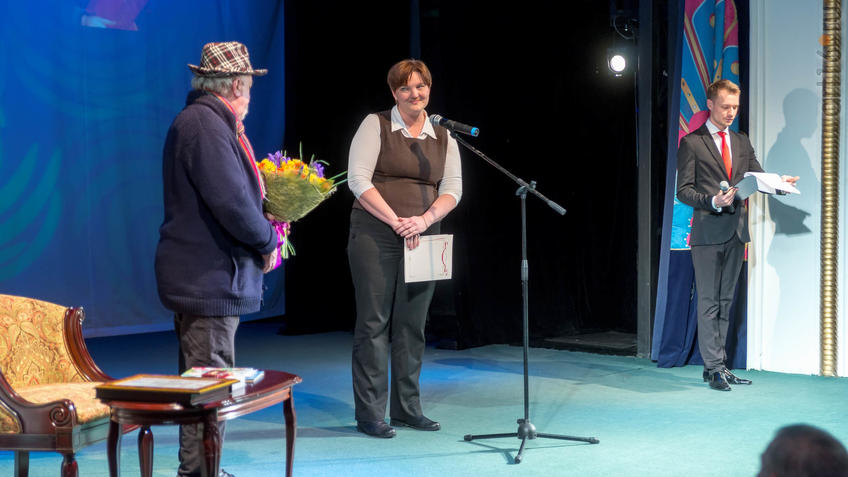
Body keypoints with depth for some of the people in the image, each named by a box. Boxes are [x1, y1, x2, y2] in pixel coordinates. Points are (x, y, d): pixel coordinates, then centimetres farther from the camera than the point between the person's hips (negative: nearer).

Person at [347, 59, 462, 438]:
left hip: (421, 239, 4)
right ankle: (369, 414, 2)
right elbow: (358, 179, -9)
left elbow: (452, 189, 7)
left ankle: (406, 409, 16)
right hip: (375, 235, -4)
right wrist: (396, 221, -14)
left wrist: (424, 220, -11)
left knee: (412, 325, 7)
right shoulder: (375, 125, -1)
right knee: (374, 322, -3)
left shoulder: (443, 136, 12)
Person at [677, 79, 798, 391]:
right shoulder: (691, 143, -2)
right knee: (709, 302, -4)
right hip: (708, 232, -6)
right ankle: (714, 367, -1)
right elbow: (684, 190, -7)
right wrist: (712, 201, -24)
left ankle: (717, 365, 16)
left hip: (735, 231, 6)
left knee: (725, 301, 10)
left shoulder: (742, 142, 16)